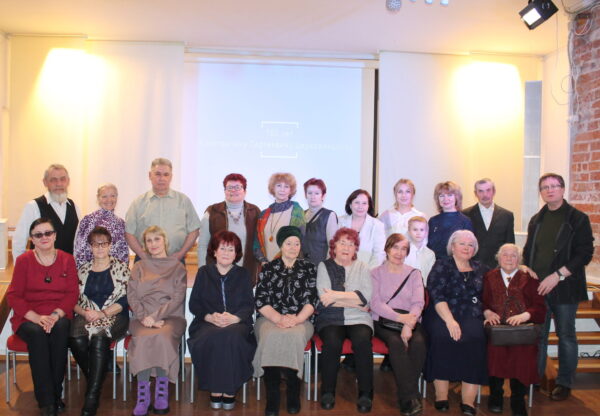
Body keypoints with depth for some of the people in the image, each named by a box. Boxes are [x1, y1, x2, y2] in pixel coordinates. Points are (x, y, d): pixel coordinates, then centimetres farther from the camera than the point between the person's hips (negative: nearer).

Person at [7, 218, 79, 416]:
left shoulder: (67, 260, 8)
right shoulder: (23, 261, 4)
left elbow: (73, 293, 2)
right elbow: (13, 296, 0)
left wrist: (56, 314, -16)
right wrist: (35, 317, -16)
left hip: (59, 315, 1)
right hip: (29, 318, -1)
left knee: (60, 329, -33)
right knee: (37, 334, -33)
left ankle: (56, 393, -21)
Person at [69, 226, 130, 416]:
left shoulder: (120, 267, 7)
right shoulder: (83, 270, 17)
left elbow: (125, 299, -2)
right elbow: (74, 299, 12)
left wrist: (101, 313, -12)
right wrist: (84, 313, -9)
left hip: (114, 317, -3)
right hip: (87, 316, 3)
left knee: (99, 337, -34)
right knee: (76, 339, -30)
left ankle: (92, 395, -28)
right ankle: (96, 381, -9)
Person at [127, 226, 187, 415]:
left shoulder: (177, 267, 13)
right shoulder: (139, 267, 21)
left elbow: (177, 298, 1)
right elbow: (132, 296, 9)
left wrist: (156, 316, -13)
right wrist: (144, 317, -9)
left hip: (170, 317, -1)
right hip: (142, 317, 2)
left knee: (163, 337, -35)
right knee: (142, 338, -32)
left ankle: (162, 391, -24)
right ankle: (142, 395, -28)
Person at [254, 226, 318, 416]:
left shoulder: (309, 268, 12)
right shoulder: (268, 268, 12)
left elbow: (311, 300, 3)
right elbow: (260, 301, 4)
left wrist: (296, 320, -14)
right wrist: (279, 318, -13)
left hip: (300, 320, 0)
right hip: (270, 319, 0)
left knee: (294, 336, -34)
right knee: (270, 337, -34)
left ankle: (293, 391, -16)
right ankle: (272, 395, -23)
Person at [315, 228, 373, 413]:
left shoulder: (362, 268, 13)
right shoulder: (324, 266, 8)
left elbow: (366, 296, -5)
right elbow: (324, 298, -8)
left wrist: (336, 295, -12)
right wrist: (356, 303, -6)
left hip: (358, 320, 1)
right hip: (331, 320, -1)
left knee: (363, 341, -30)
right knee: (332, 342, -31)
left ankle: (366, 394, -17)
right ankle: (328, 392, -12)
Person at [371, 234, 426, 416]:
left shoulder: (414, 273, 15)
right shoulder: (376, 273, 10)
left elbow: (418, 302, 1)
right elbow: (375, 303, -4)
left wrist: (408, 324, -19)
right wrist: (400, 317, -19)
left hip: (410, 321, 2)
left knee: (418, 342, -30)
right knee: (395, 342, -33)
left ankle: (405, 397, -20)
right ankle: (411, 397, -28)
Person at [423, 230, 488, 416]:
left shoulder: (480, 269, 21)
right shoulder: (442, 265, 7)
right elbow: (436, 295, -6)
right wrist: (450, 320, -19)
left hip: (471, 316, 3)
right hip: (442, 315, -2)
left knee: (475, 337, -29)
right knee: (443, 336, -32)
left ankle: (468, 401, -24)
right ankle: (441, 396, -21)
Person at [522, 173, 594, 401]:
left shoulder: (578, 219, -4)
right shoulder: (536, 220, 13)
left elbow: (585, 253, -9)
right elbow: (528, 252, 19)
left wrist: (557, 275, -16)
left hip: (565, 288, -4)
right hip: (538, 288, 4)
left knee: (566, 336, 6)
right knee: (537, 335, 8)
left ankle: (564, 383, 19)